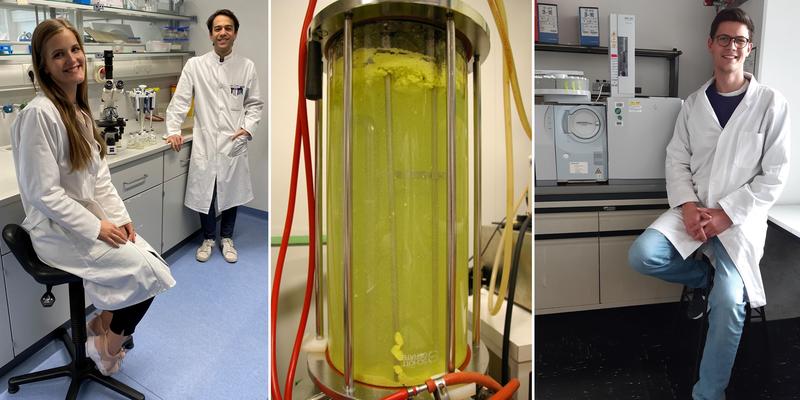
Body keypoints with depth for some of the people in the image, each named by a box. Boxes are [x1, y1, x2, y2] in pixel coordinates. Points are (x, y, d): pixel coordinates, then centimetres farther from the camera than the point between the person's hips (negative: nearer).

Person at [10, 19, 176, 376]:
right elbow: (44, 192, -21)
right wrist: (96, 227, -18)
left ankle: (102, 326, 19)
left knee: (153, 262, -5)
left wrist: (119, 218, -2)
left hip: (91, 219, 8)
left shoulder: (80, 110, 8)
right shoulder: (39, 113, -20)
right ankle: (108, 349, 11)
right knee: (148, 272, -13)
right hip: (58, 231, -8)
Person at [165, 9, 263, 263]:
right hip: (205, 141, -1)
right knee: (204, 192, 7)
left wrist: (248, 127, -8)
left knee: (232, 192, 11)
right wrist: (173, 130, -10)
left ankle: (226, 238, 30)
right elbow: (180, 100, 0)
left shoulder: (247, 67, 3)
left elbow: (254, 103, 7)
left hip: (234, 142, 1)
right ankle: (208, 238, 28)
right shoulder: (194, 65, 1)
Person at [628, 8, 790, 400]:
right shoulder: (693, 103, 7)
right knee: (642, 255, -21)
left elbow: (774, 176, -5)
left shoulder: (771, 104, -3)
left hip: (740, 216, -3)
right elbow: (676, 160, 5)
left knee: (728, 302, -21)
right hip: (694, 209, 3)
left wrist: (726, 214, -15)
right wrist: (688, 207, -11)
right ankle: (704, 275, 11)